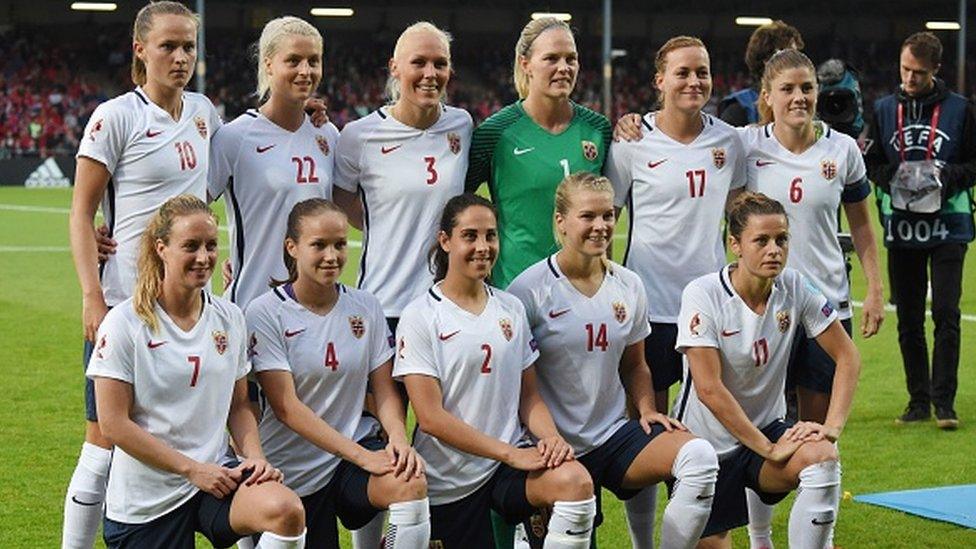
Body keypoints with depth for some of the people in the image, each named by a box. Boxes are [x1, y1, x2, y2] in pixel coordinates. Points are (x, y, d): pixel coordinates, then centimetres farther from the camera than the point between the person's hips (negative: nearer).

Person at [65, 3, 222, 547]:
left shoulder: (203, 111, 10)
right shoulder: (116, 117, -7)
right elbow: (81, 212, -7)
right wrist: (92, 298, -15)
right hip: (125, 301, -5)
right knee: (106, 444, -4)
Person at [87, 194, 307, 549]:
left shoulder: (229, 318, 6)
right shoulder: (124, 324, -9)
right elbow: (114, 424, -12)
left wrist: (255, 457, -5)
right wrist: (193, 469, -14)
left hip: (215, 472, 3)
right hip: (144, 500, -3)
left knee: (286, 510, -28)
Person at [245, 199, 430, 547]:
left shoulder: (365, 308, 5)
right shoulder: (265, 313, -8)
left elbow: (385, 391, 6)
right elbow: (286, 407, -15)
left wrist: (398, 437, -18)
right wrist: (360, 456, -23)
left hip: (359, 448, 2)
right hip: (295, 471, -2)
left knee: (410, 484, -29)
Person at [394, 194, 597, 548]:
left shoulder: (511, 309, 9)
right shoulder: (419, 317, -7)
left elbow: (529, 396, 13)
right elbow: (430, 416, -13)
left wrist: (551, 437, -10)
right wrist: (510, 454, -18)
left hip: (510, 460, 3)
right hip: (448, 481, -3)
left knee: (575, 481, -27)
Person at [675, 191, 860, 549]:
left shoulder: (793, 288, -6)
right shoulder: (702, 295, -18)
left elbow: (846, 356, 0)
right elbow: (709, 388, -24)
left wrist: (833, 426, -15)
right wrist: (768, 449, -23)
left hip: (765, 432, 3)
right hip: (706, 445, -3)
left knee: (822, 459, -29)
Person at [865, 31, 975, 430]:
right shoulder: (884, 110, 8)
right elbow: (870, 164, 11)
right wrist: (892, 178, -9)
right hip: (901, 229, 3)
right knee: (908, 321, 7)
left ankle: (944, 400, -2)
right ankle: (918, 399, 16)